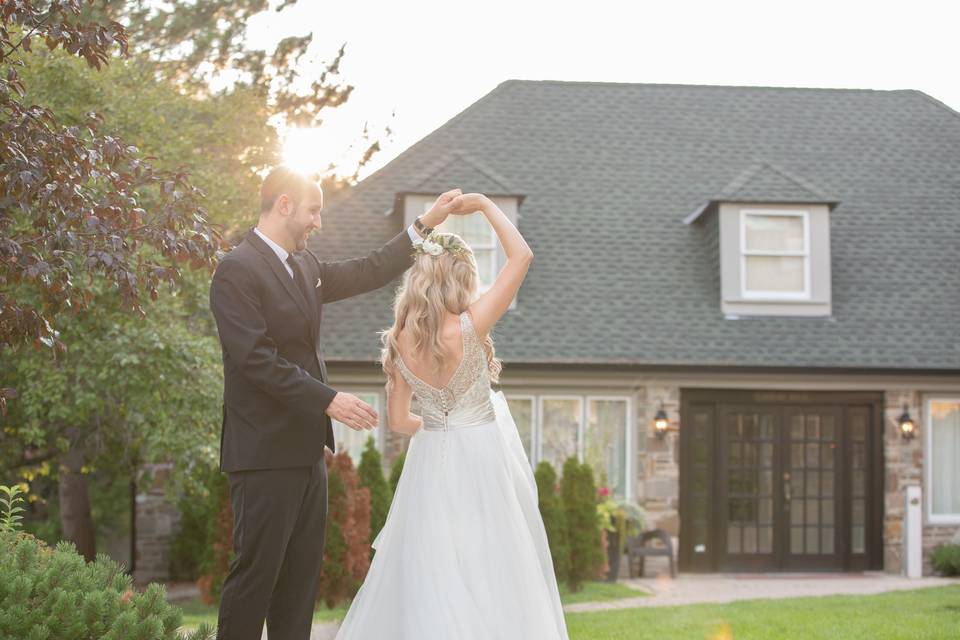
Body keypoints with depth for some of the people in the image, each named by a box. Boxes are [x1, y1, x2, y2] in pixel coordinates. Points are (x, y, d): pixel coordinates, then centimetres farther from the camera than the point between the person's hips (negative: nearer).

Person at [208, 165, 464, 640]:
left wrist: (425, 225, 24)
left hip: (306, 449, 9)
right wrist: (328, 400, -21)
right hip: (265, 452, -9)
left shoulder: (304, 265, 14)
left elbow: (365, 273, 27)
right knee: (257, 573, -5)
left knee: (302, 575, 9)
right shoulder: (237, 270, -13)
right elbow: (257, 359, -20)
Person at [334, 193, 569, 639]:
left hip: (429, 461, 5)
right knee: (488, 572, 1)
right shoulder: (470, 326, -16)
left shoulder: (400, 341, -2)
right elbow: (521, 257, -9)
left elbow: (398, 420, 7)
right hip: (479, 461, -4)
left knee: (427, 573, 10)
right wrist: (484, 205, 1)